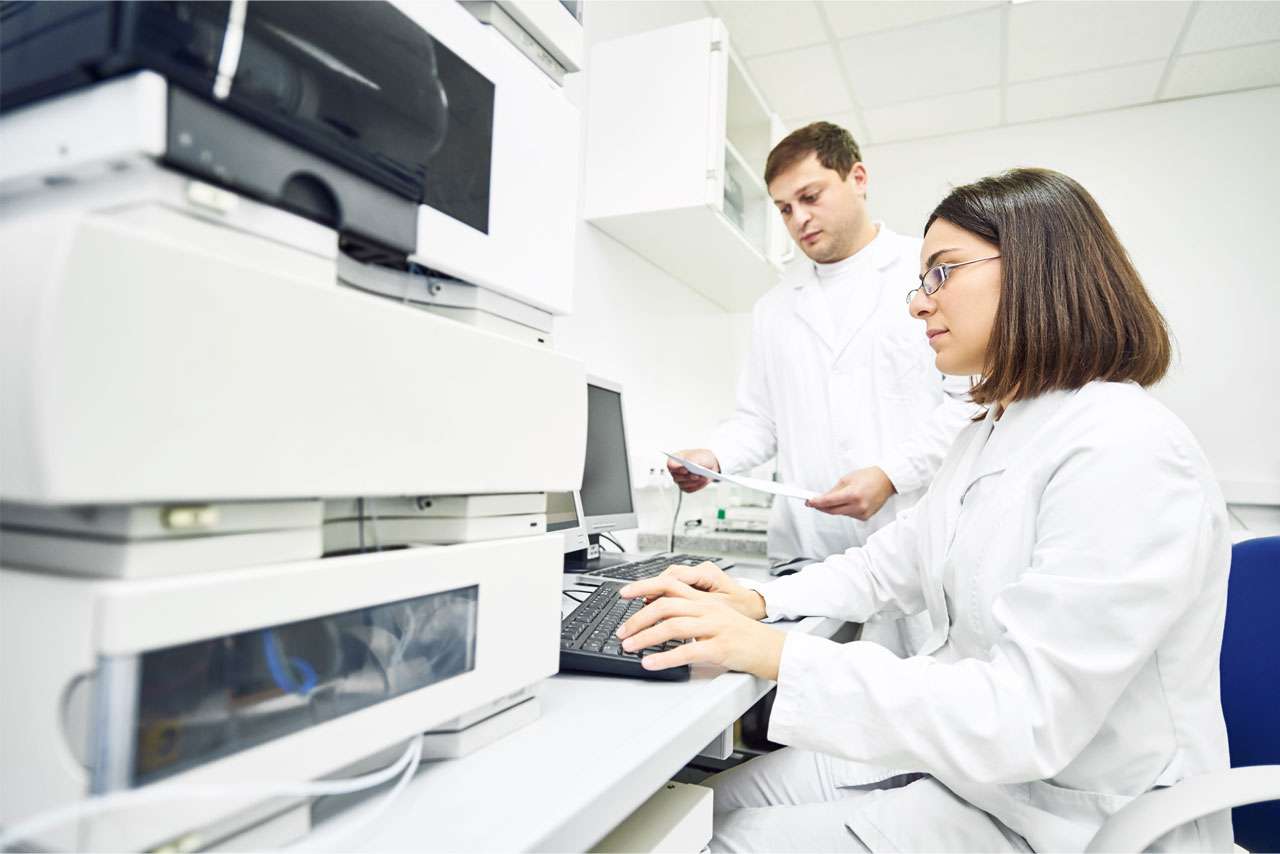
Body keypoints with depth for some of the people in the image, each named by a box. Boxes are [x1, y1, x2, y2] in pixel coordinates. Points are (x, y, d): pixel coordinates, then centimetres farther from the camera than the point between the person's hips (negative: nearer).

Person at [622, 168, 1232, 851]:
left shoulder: (1124, 450, -24)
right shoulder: (987, 436, 8)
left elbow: (1024, 720, -30)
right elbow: (890, 566, 13)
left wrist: (773, 654, -31)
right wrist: (759, 602, -4)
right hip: (966, 755, 8)